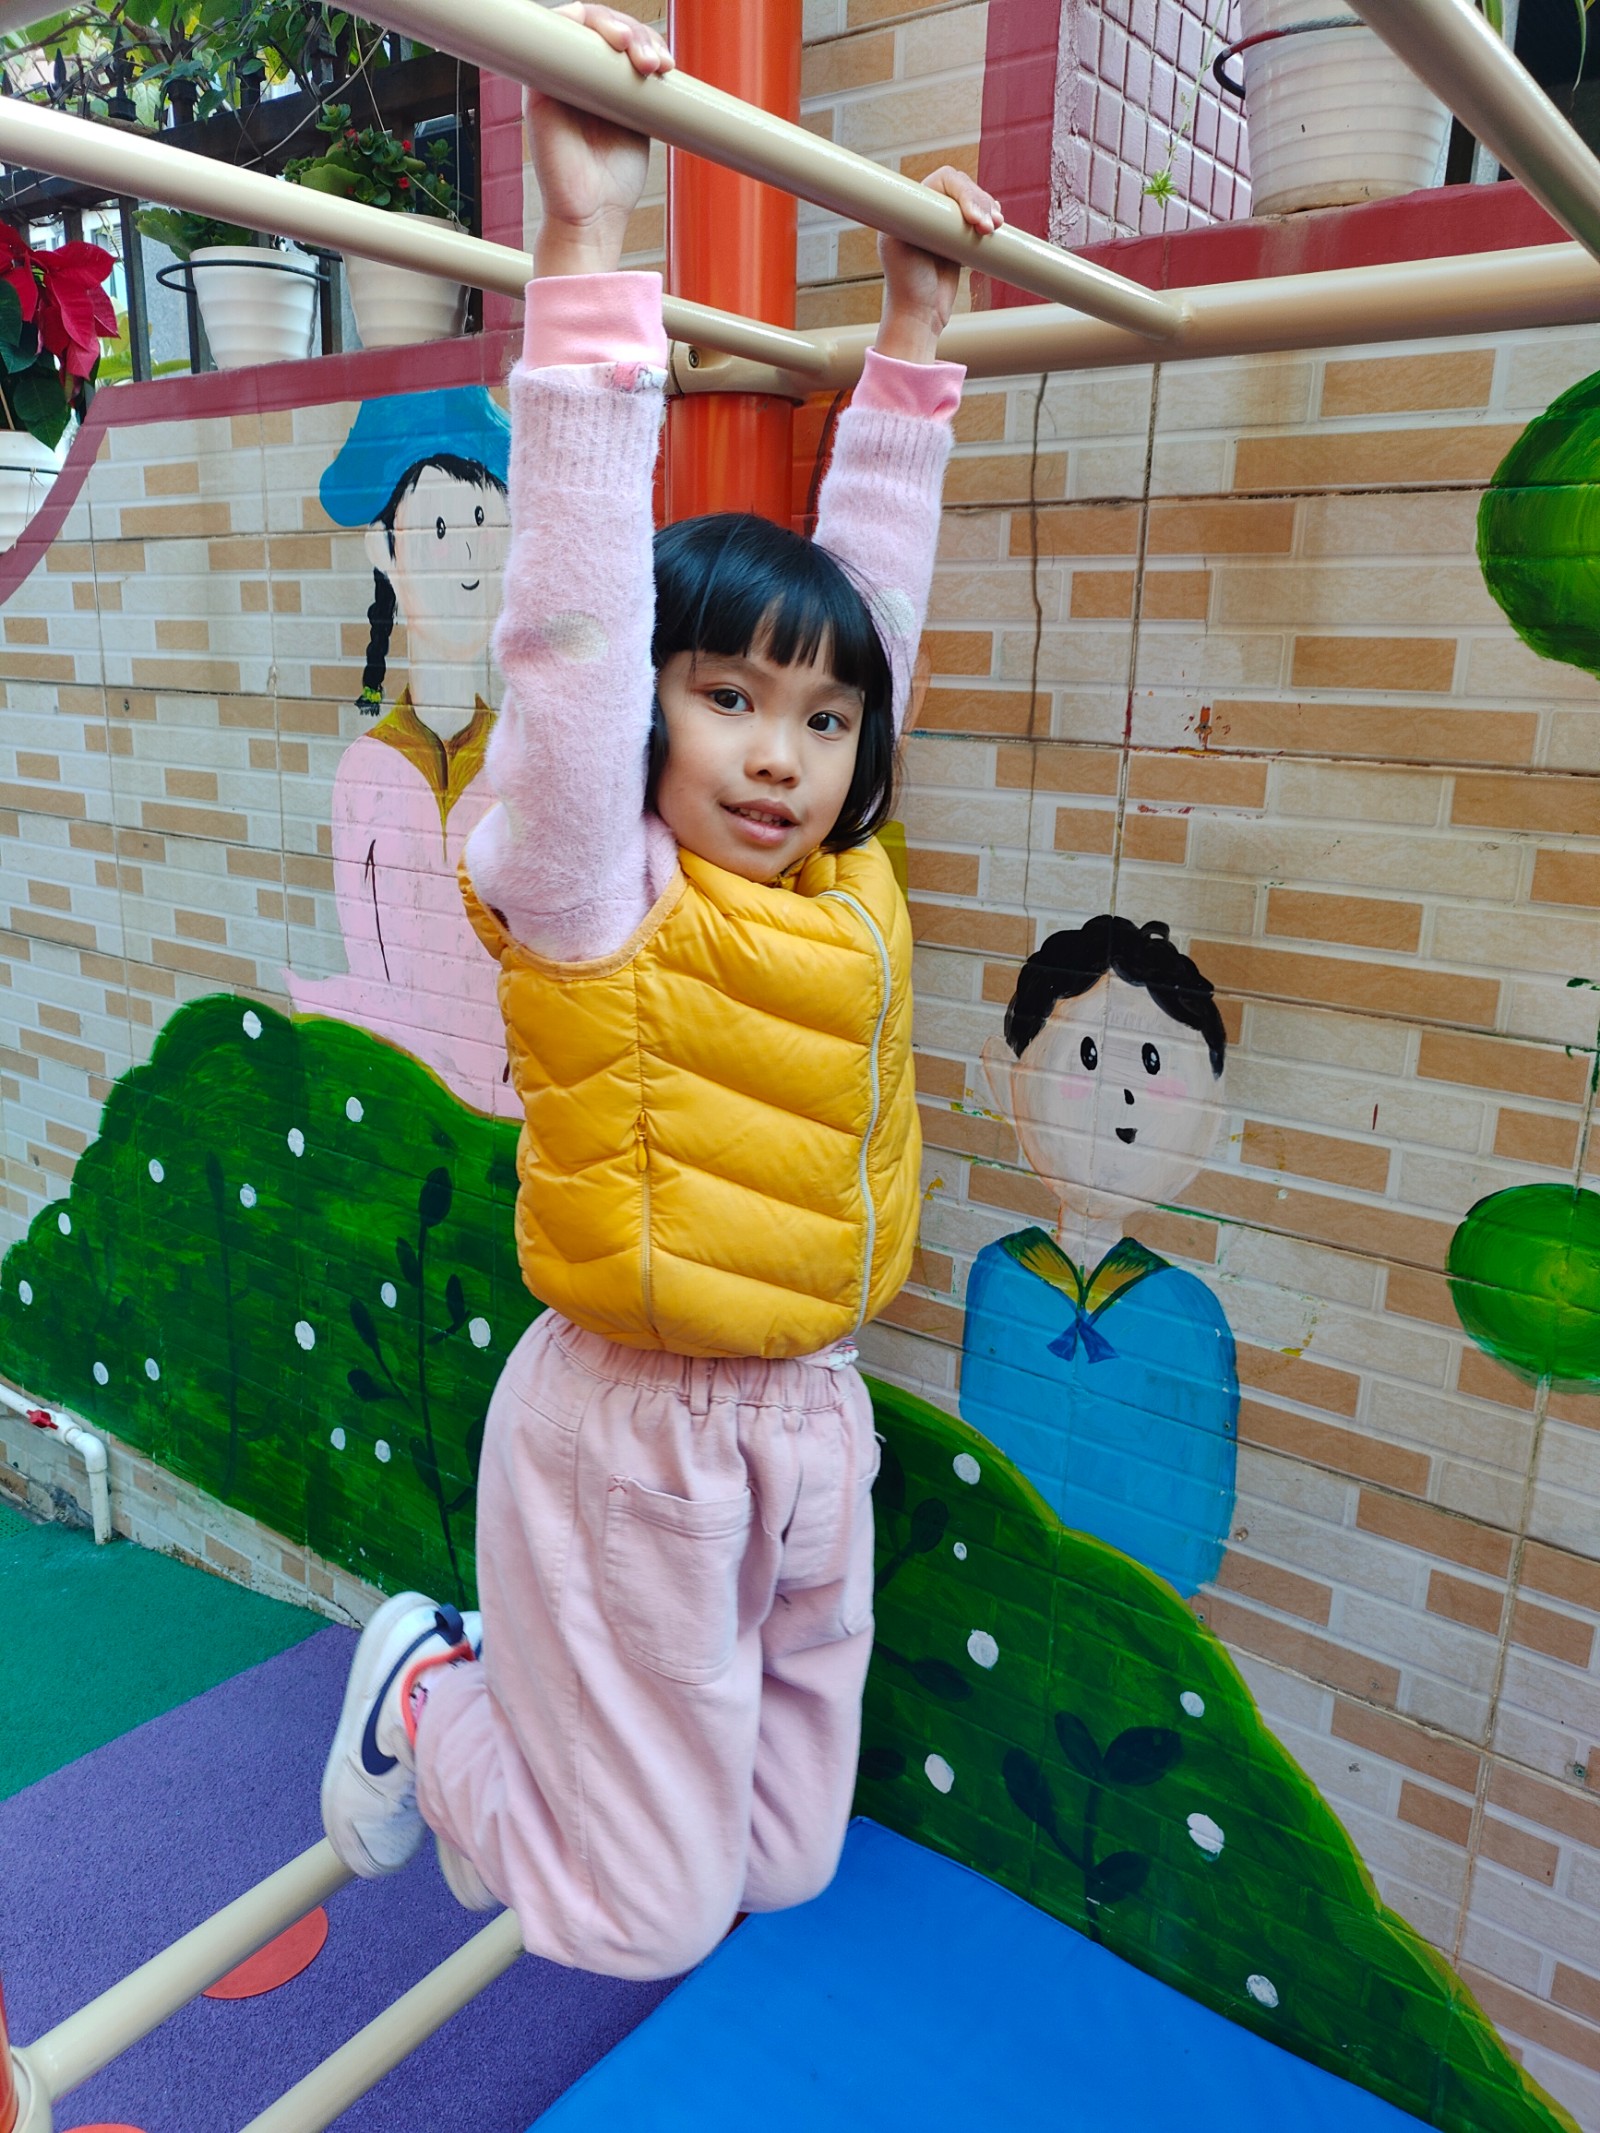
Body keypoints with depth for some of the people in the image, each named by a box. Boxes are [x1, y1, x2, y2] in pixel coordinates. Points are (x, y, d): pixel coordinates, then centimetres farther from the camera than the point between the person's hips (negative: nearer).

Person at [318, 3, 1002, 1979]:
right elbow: (573, 622, -27)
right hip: (632, 1435, -6)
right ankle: (427, 1691, 34)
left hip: (807, 1421, 7)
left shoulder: (847, 890, 0)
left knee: (783, 1865, 21)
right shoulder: (594, 894, -15)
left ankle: (515, 1669, 39)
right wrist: (587, 246, -31)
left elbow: (869, 585, 7)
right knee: (647, 1914, 10)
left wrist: (915, 332, 9)